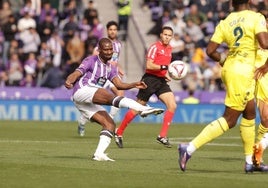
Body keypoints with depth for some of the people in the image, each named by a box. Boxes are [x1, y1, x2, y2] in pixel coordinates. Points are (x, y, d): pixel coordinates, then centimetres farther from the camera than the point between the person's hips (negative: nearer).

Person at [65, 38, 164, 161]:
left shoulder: (110, 68, 23)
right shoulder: (91, 61, 3)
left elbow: (119, 84, 10)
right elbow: (76, 74, -10)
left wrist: (134, 85, -9)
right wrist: (68, 81, -32)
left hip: (90, 103, 9)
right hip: (82, 91, -9)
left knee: (110, 125, -6)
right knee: (110, 96, -31)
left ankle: (99, 154, -16)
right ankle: (143, 109, -50)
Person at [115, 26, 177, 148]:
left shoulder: (169, 49, 14)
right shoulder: (155, 47, -10)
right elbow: (149, 65, -19)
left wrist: (166, 74, 13)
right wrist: (164, 67, -27)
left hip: (161, 81, 7)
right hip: (150, 79, -7)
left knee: (172, 106, -11)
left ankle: (162, 136, -8)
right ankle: (119, 133, 13)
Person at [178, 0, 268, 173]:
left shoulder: (225, 23, 7)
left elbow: (210, 50, 3)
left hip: (230, 68, 8)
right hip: (243, 72, -8)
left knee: (250, 114, 19)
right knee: (229, 120, -4)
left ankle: (250, 162, 23)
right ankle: (190, 148, -13)